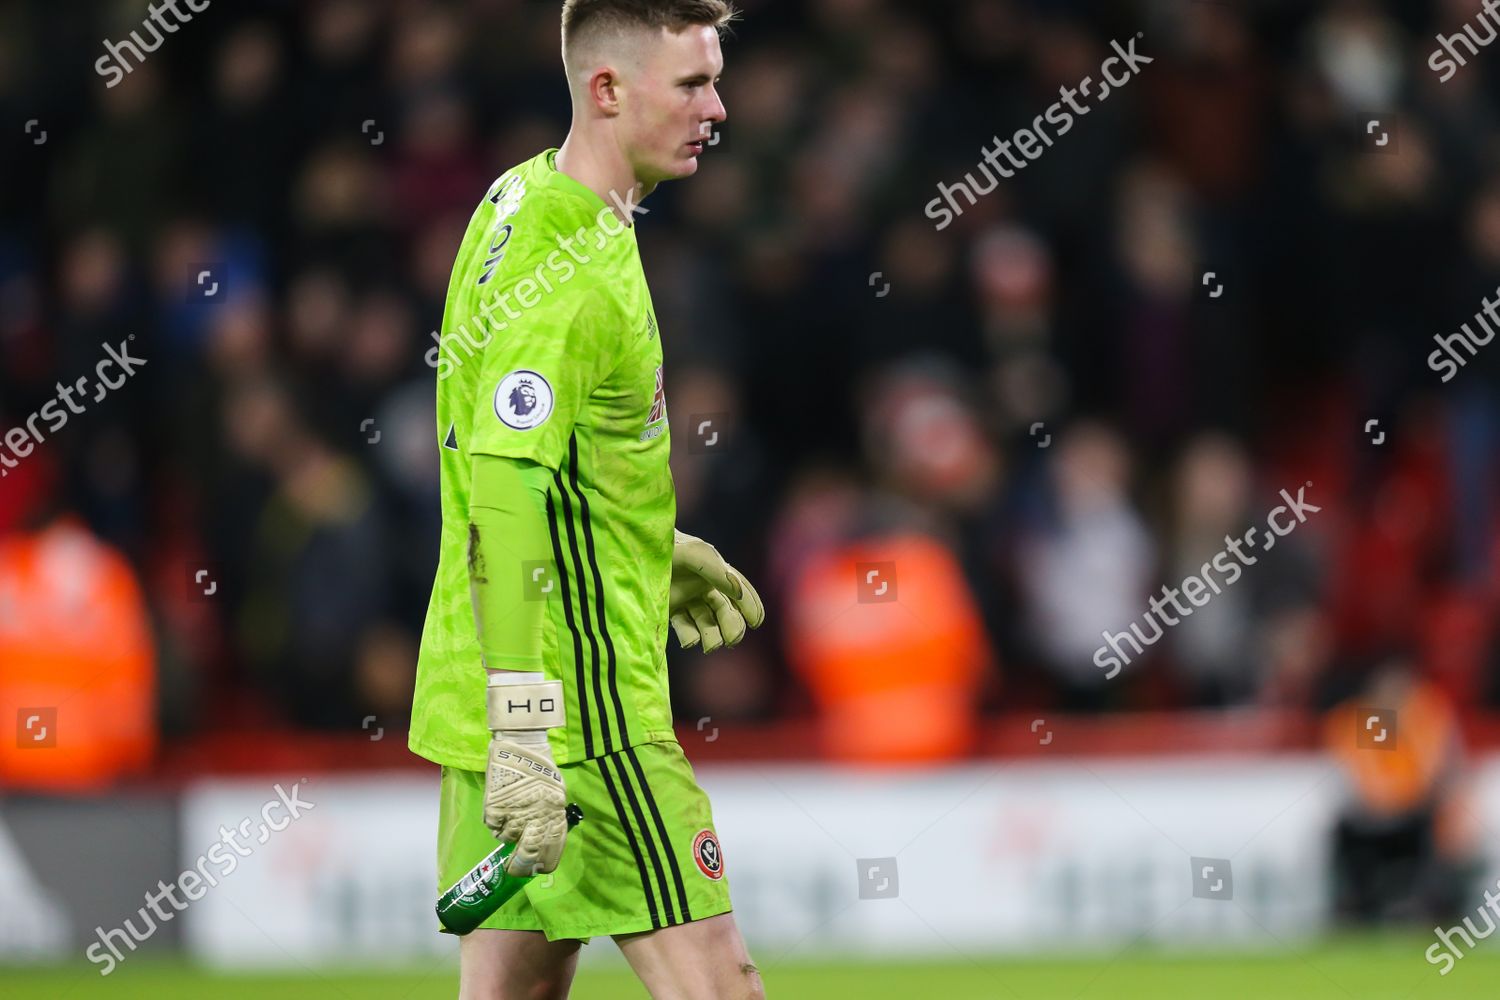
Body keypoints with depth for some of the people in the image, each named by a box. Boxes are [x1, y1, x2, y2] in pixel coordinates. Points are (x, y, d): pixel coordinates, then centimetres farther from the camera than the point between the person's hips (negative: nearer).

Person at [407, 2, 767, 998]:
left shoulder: (524, 199, 11)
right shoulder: (572, 276, -20)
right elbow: (507, 517, -26)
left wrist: (651, 548, 31)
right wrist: (521, 739, -30)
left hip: (499, 698, 10)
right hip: (579, 712, -10)